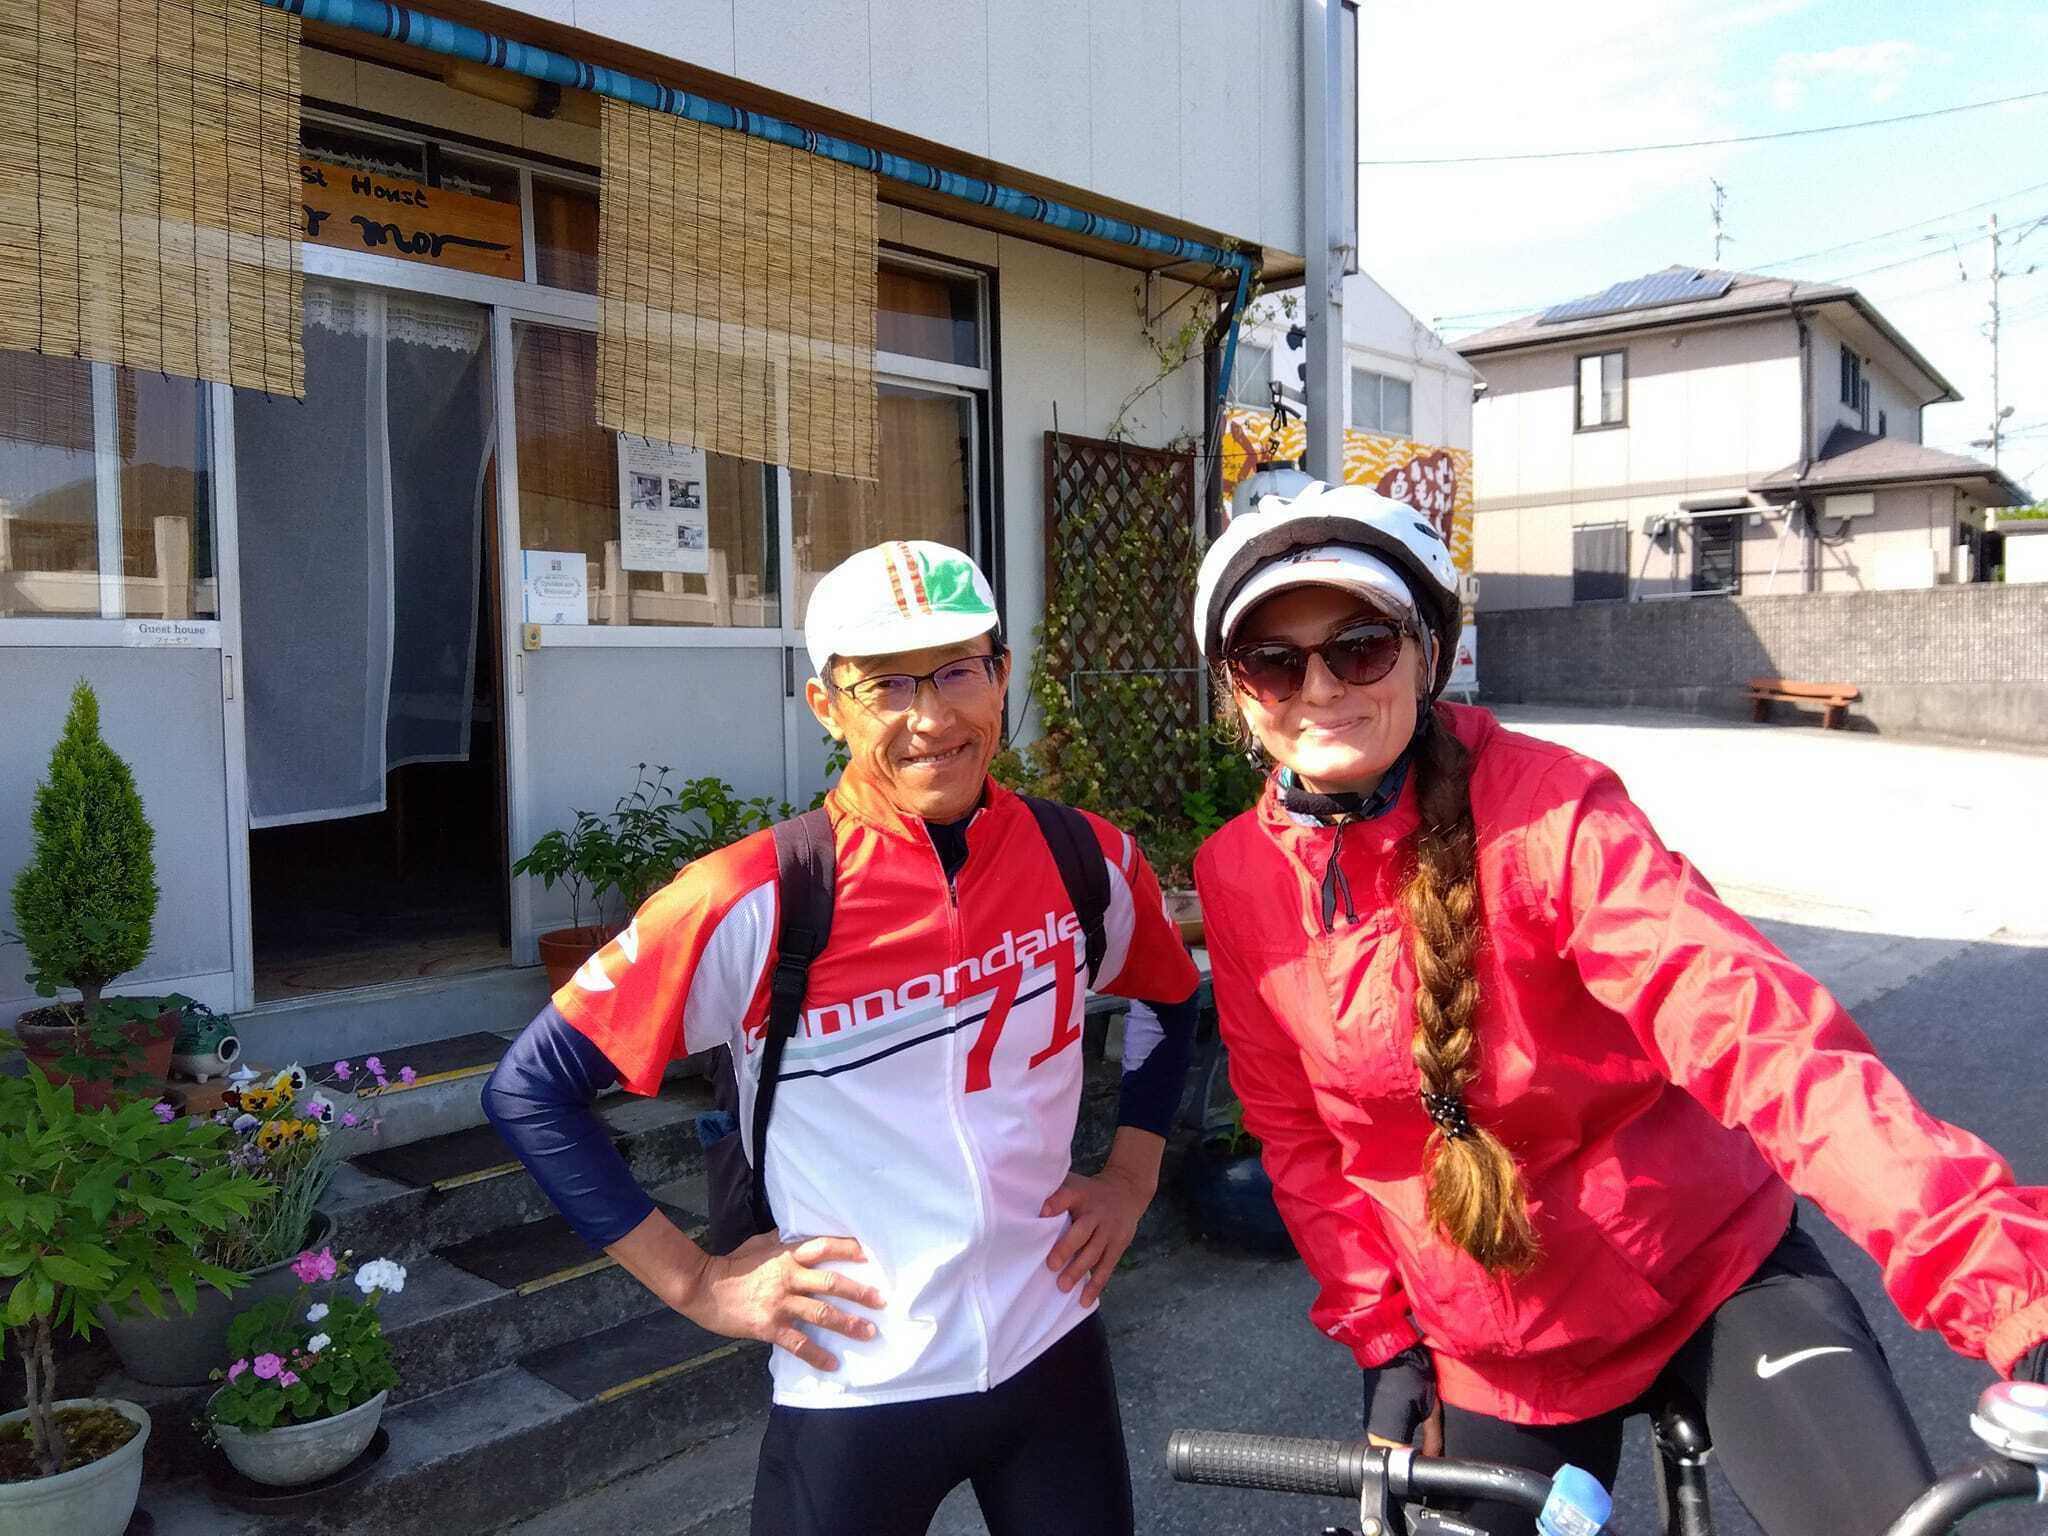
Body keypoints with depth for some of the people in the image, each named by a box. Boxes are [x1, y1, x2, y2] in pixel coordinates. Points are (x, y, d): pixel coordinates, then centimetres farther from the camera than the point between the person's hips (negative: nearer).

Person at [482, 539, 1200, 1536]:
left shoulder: (1087, 862, -7)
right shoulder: (754, 903, -20)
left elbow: (1171, 1001, 15)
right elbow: (530, 1091, -12)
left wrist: (1132, 1175, 6)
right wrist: (698, 1282, -12)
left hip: (1055, 1352, 4)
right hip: (854, 1393, -3)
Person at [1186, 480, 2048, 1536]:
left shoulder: (1545, 809, -21)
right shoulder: (1236, 877, -9)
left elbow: (1756, 1027, -32)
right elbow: (1293, 1128, 2)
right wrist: (1380, 1340, -2)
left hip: (1711, 1272, -3)